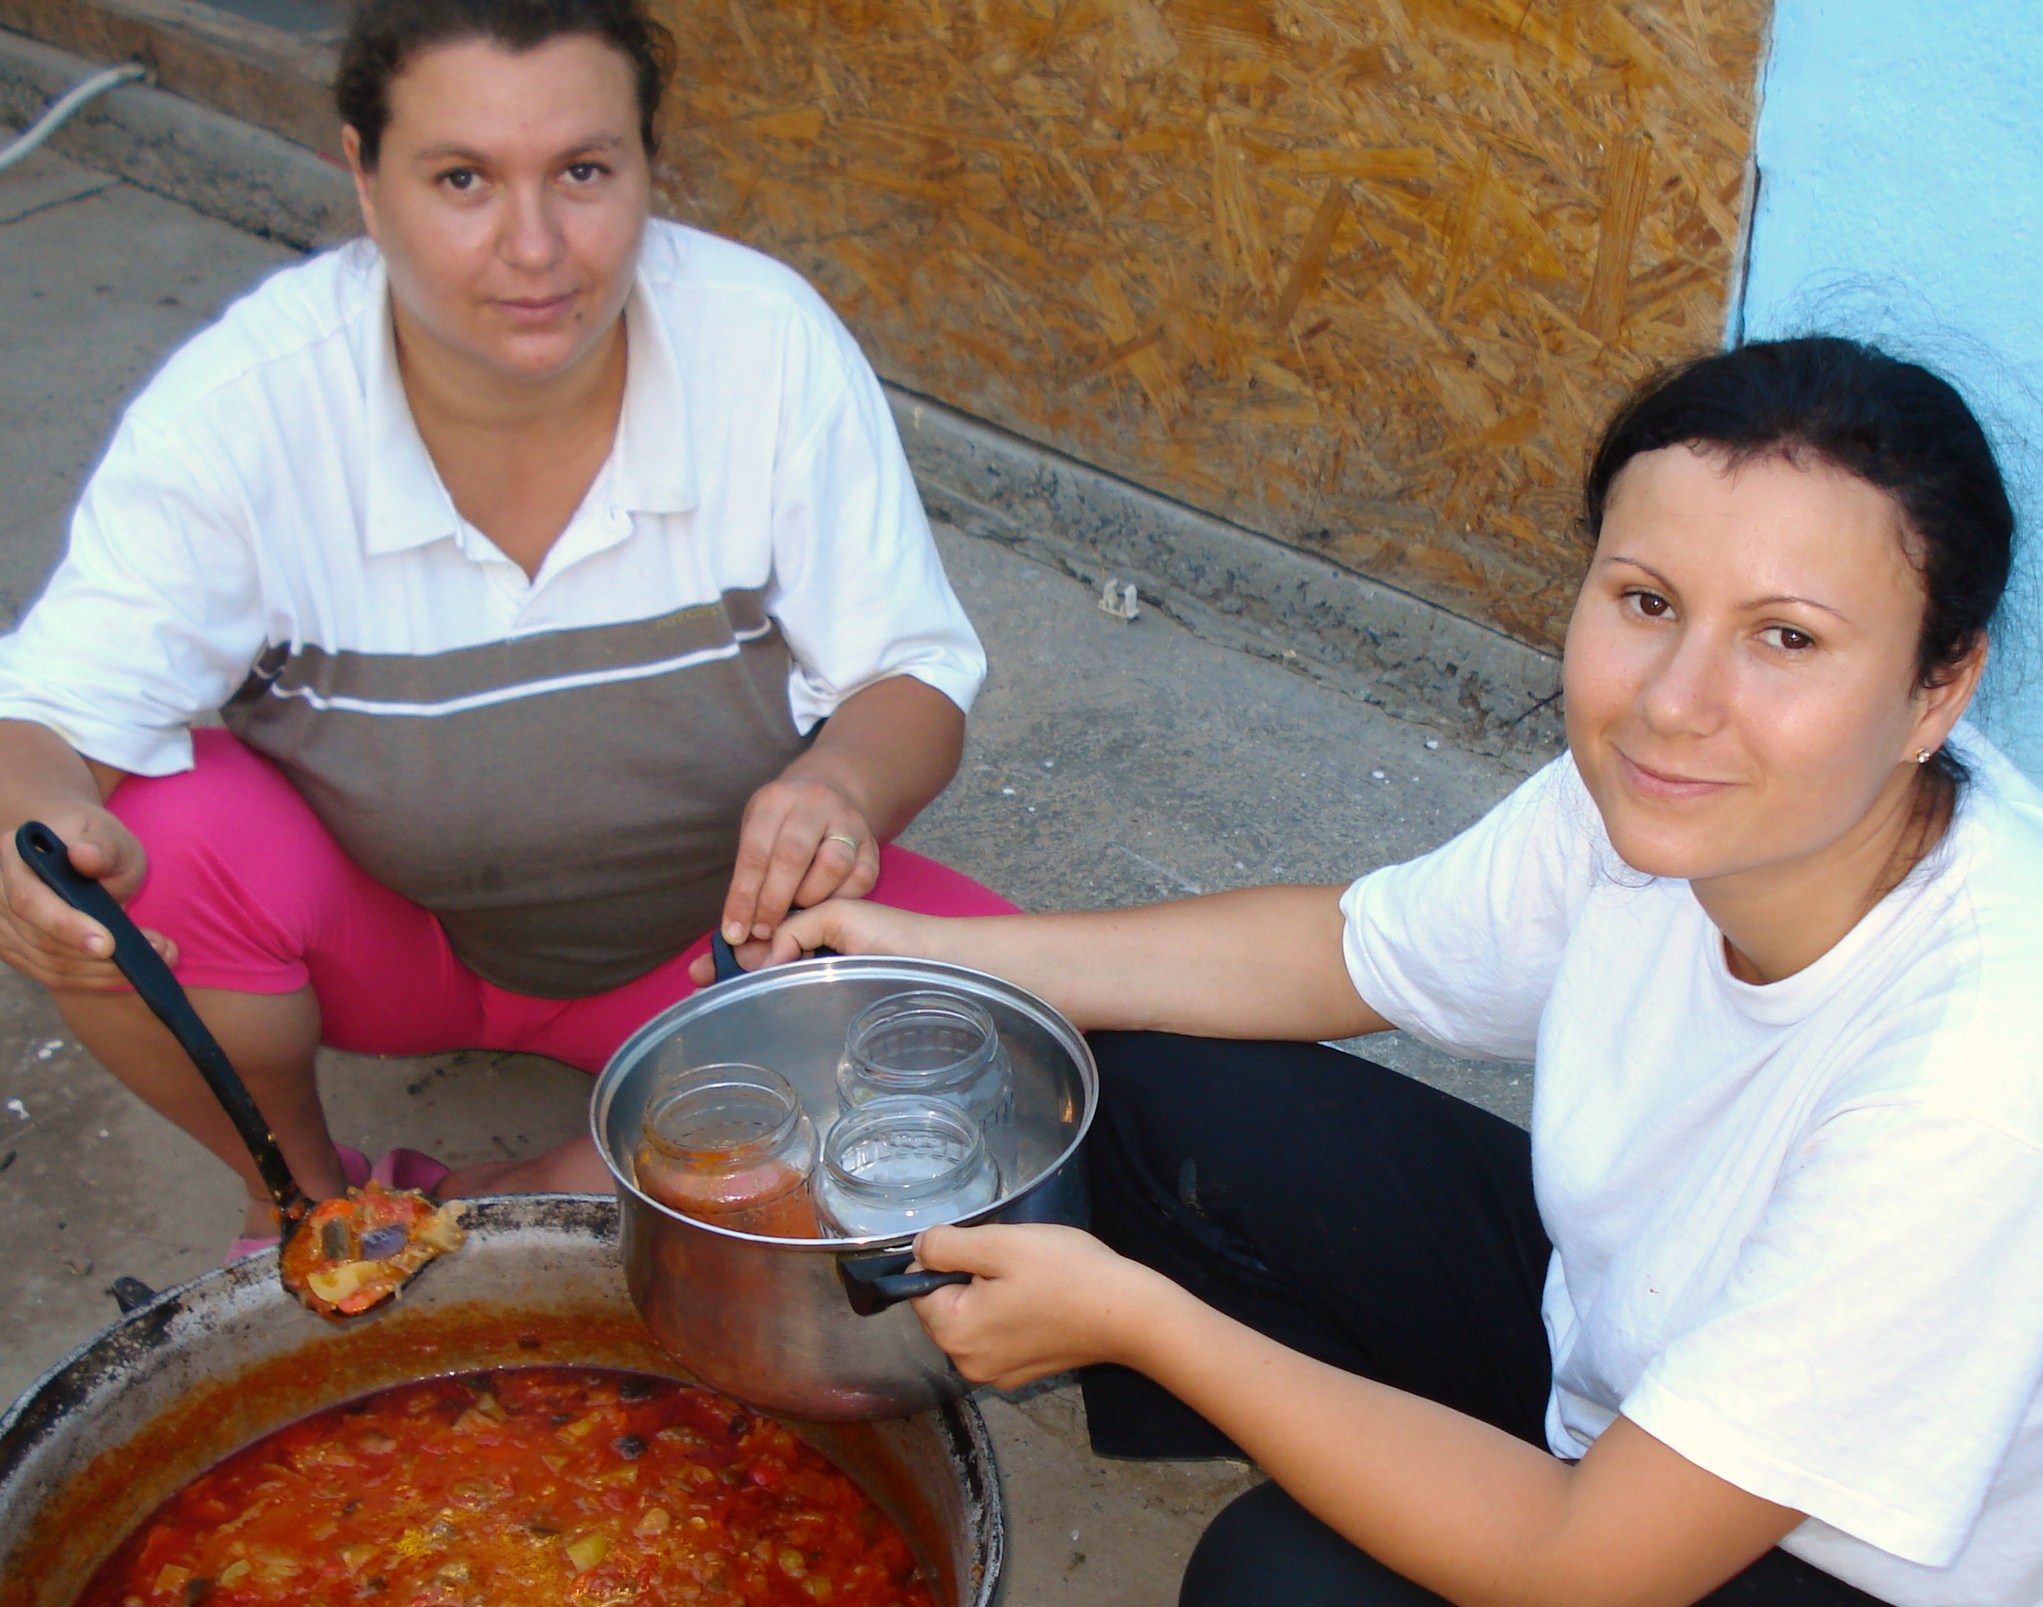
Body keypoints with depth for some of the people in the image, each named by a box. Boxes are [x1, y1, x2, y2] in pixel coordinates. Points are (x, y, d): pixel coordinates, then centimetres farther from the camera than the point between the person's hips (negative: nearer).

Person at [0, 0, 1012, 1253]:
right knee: (150, 845, -31)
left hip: (705, 932, 1)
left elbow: (916, 678, -12)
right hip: (372, 933, 0)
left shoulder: (772, 344, -20)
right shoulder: (245, 400, -22)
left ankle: (538, 1201, -6)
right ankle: (305, 1191, 2)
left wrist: (842, 783, -36)